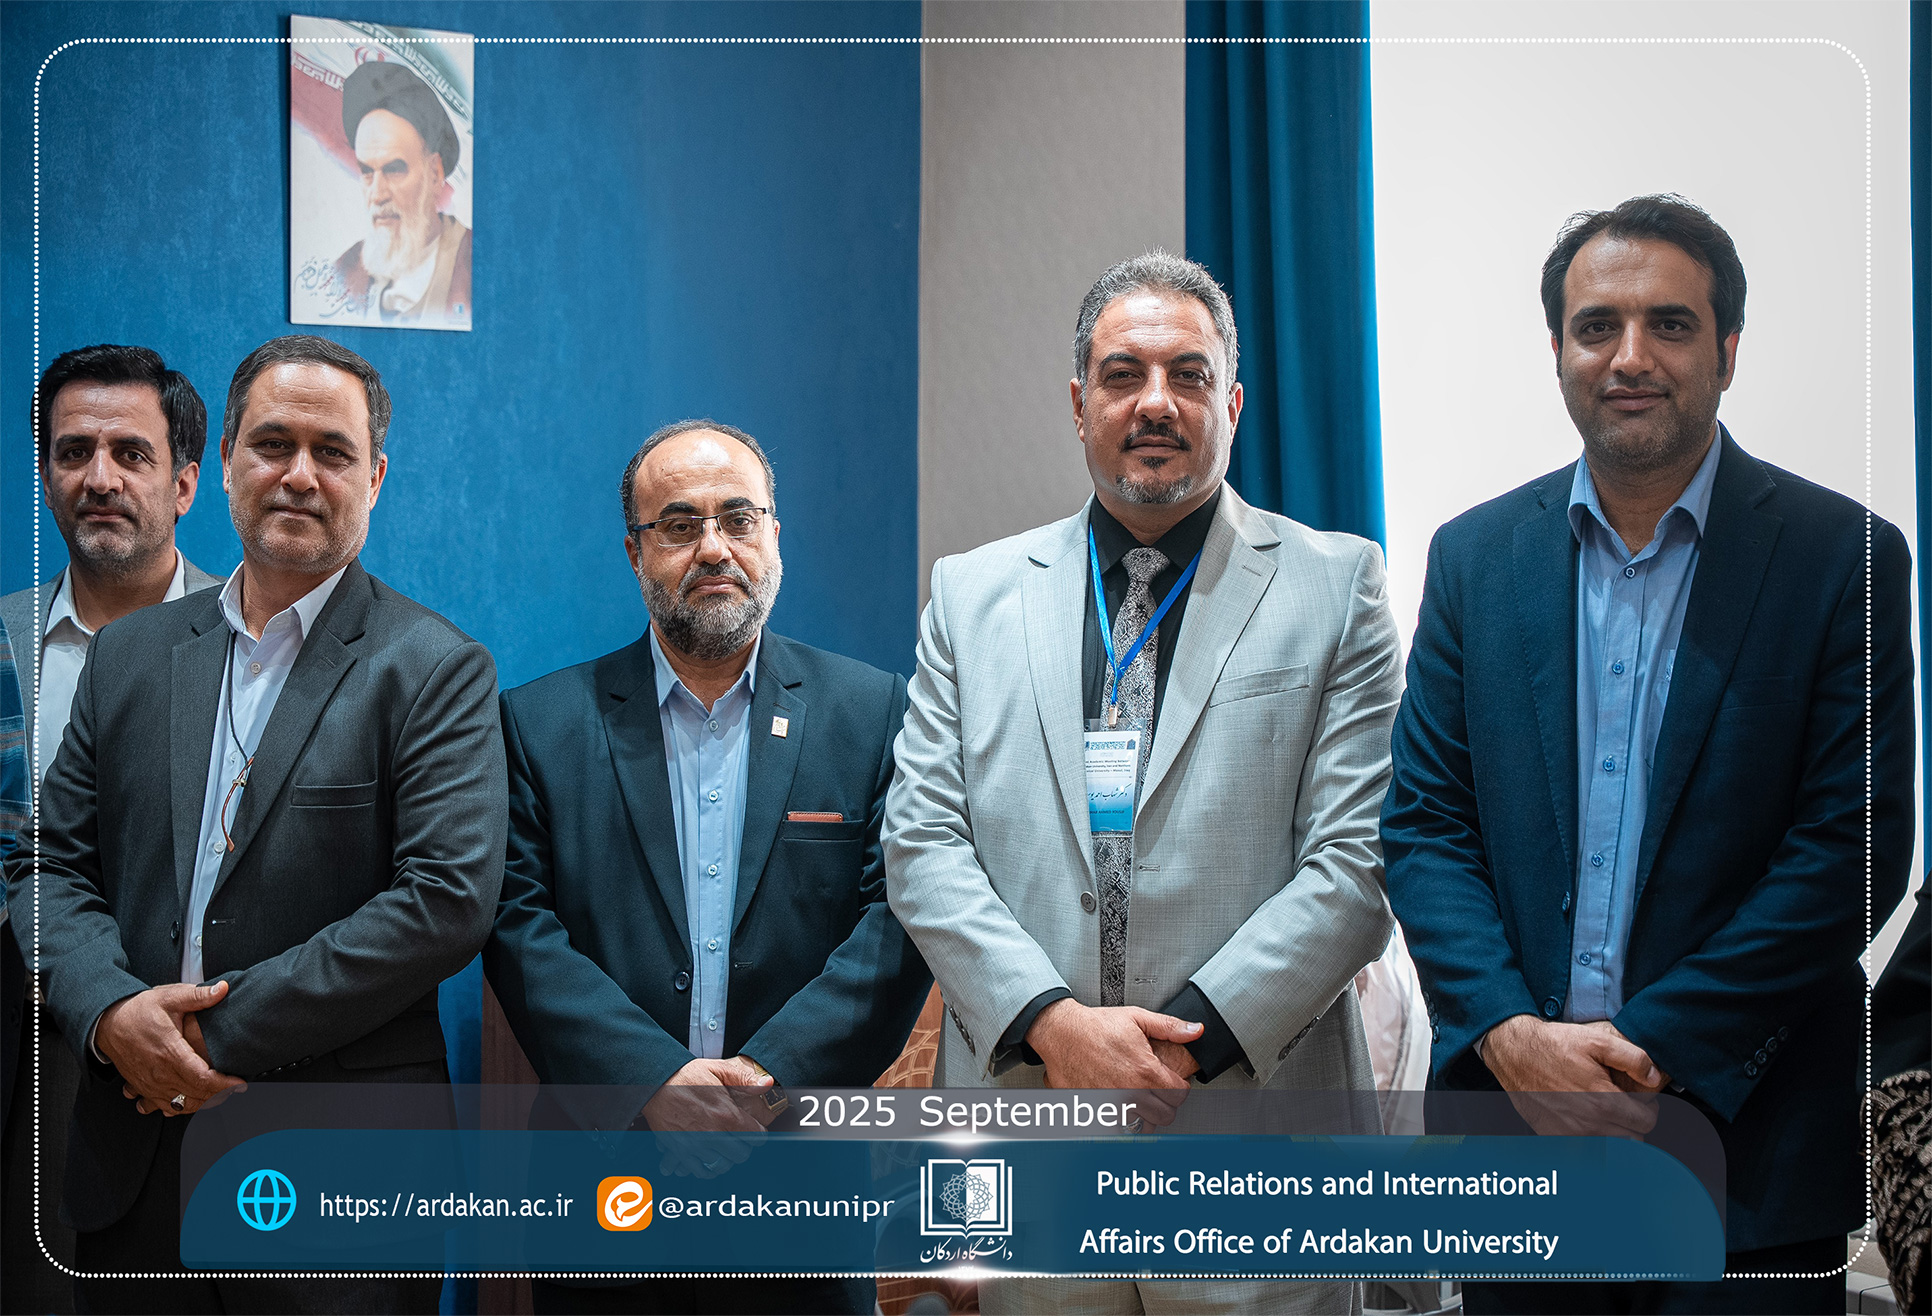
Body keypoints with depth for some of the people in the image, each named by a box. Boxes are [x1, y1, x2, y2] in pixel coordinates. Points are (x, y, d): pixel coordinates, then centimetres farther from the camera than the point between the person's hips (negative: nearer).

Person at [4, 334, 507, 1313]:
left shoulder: (436, 670, -4)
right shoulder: (131, 653, 11)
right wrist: (109, 1010, -10)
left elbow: (448, 900, -14)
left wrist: (231, 1031, -15)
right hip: (132, 1161, 4)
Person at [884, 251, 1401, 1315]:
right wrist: (1053, 1021, -11)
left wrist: (1190, 1034, -13)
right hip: (1028, 1115, 2)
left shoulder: (1336, 587, 3)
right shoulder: (972, 593, 10)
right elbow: (922, 839, 3)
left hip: (1256, 1136, -1)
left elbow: (1358, 859, -4)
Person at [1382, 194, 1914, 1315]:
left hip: (1750, 1148, -2)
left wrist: (1653, 1044, -14)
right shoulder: (1476, 555, 6)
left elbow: (1853, 845, -9)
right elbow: (1423, 822, 3)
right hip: (1515, 1122, 3)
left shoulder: (1845, 557, -4)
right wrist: (1510, 1034, -11)